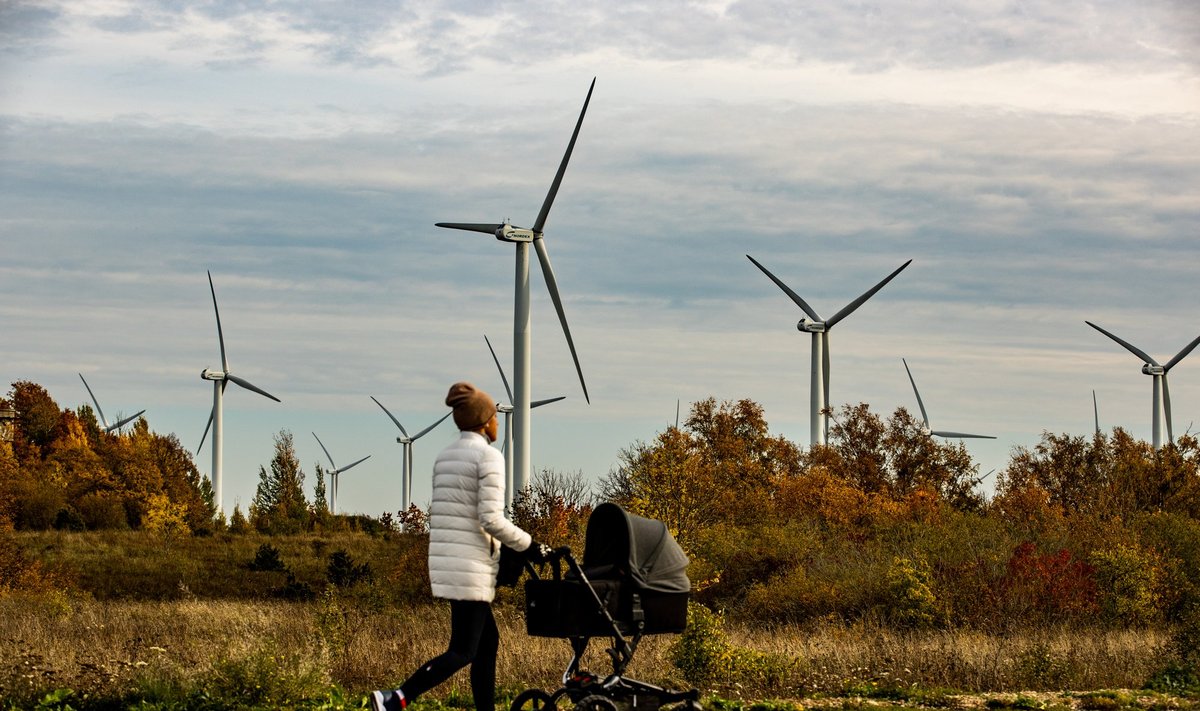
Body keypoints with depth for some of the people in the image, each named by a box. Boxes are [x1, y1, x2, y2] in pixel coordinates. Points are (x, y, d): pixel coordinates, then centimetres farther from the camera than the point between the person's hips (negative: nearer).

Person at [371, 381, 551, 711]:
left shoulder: (444, 457, 15)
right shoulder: (488, 456, -9)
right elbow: (491, 519, -16)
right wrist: (529, 546, -5)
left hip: (444, 559, 8)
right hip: (472, 565, -8)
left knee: (488, 640, 14)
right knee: (463, 651, -7)